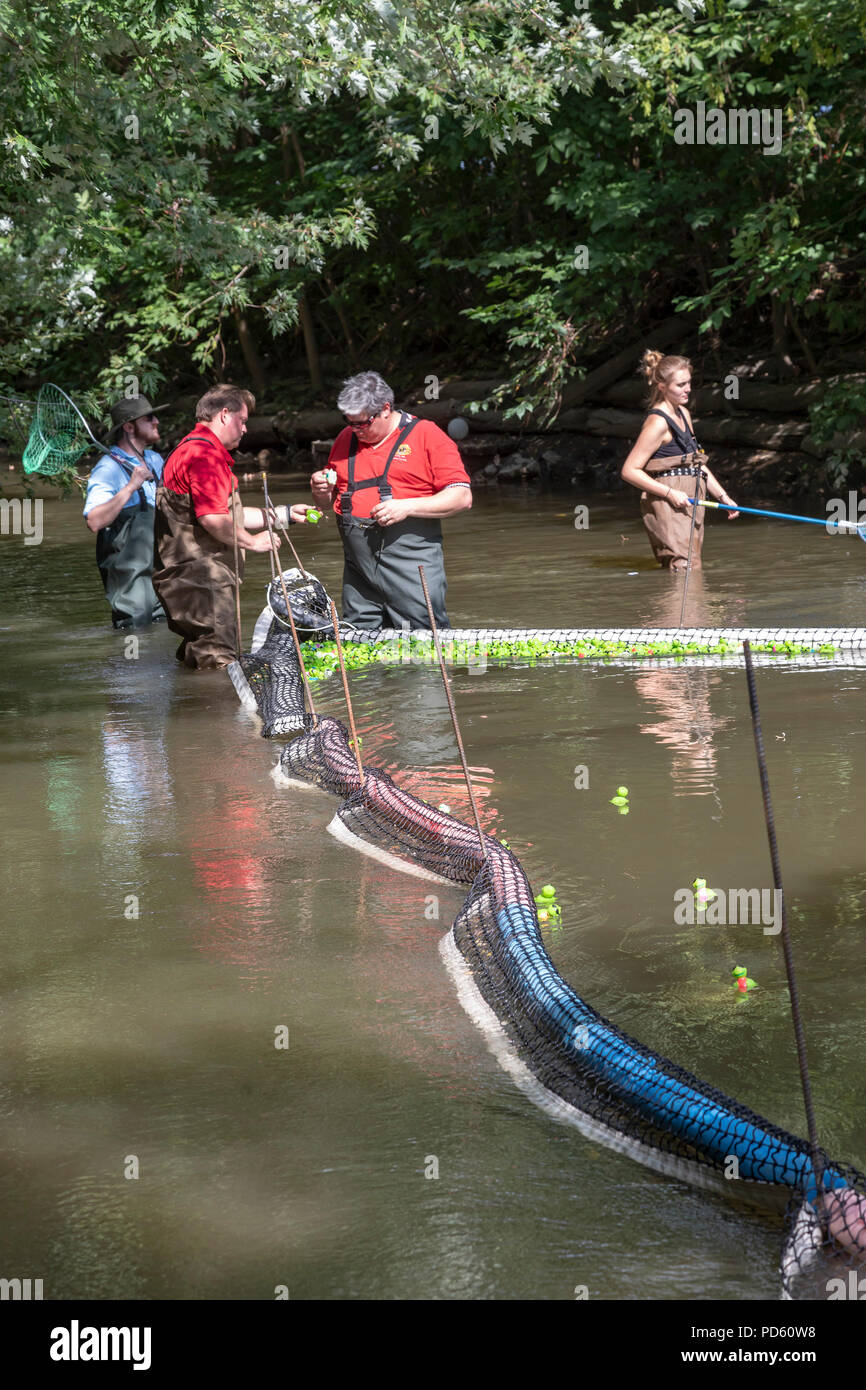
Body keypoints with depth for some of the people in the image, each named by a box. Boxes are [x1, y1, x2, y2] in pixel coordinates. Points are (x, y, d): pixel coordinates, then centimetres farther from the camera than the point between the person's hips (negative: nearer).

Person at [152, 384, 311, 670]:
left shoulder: (197, 449, 24)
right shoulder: (205, 454, -14)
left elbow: (230, 514, 29)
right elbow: (212, 518, -24)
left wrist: (285, 514, 28)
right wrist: (253, 542, -10)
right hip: (199, 579, -11)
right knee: (219, 660, -11)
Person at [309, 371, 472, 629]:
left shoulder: (426, 435, 0)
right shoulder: (345, 439, 15)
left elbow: (462, 497, -6)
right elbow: (327, 501, 28)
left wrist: (407, 507, -15)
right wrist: (322, 490, 4)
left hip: (412, 561, -5)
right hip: (358, 566, 5)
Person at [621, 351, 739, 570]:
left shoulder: (683, 414, 15)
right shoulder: (658, 423, -13)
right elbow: (629, 471, -16)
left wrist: (723, 497, 17)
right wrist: (670, 493, -20)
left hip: (689, 505, 9)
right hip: (667, 506, -9)